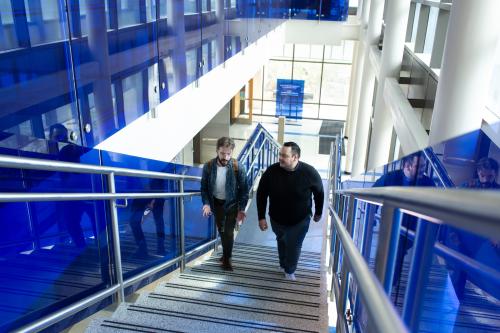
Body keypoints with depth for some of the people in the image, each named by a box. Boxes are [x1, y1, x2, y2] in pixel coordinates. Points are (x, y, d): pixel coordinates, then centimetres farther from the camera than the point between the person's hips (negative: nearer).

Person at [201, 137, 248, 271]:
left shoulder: (238, 167, -22)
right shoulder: (208, 166, -17)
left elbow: (244, 190, -14)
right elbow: (204, 187, -6)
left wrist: (241, 209, -18)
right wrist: (206, 203, -19)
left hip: (232, 204, -3)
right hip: (216, 203, 3)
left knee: (229, 232, -3)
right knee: (221, 231, 17)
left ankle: (227, 259, 17)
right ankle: (225, 253, 39)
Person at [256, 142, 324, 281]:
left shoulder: (309, 173, -25)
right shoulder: (271, 171, -22)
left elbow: (319, 193, -6)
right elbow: (261, 194, -10)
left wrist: (318, 213, 6)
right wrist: (261, 217, -10)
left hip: (300, 221, -2)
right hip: (277, 219, 2)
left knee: (294, 246, 9)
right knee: (282, 242, 24)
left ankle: (290, 270, 38)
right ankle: (283, 264, 52)